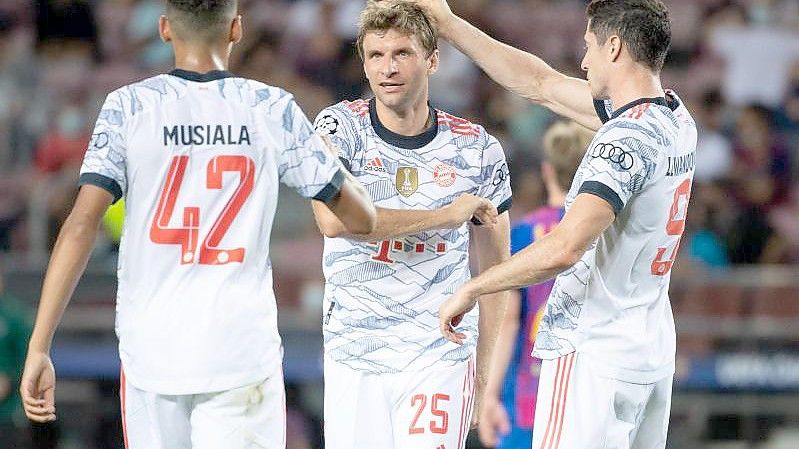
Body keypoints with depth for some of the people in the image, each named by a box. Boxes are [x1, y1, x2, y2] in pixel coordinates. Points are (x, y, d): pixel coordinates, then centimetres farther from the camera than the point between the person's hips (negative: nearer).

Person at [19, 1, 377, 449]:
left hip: (150, 350, 1)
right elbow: (361, 217, 9)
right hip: (242, 351, -1)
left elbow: (82, 226, -8)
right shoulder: (273, 110, 2)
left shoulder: (128, 107, 0)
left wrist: (39, 347, -7)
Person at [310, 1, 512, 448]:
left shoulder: (476, 149, 3)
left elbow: (494, 266, 11)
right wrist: (447, 216, -15)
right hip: (353, 355, 0)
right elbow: (334, 220, -20)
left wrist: (482, 370, 9)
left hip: (439, 359, 0)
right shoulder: (342, 127, -2)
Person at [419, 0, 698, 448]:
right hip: (653, 351, 10)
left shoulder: (627, 139, -18)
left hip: (594, 357, -9)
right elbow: (542, 84, 19)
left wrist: (472, 289, -17)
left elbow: (565, 248, -28)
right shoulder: (675, 118, 9)